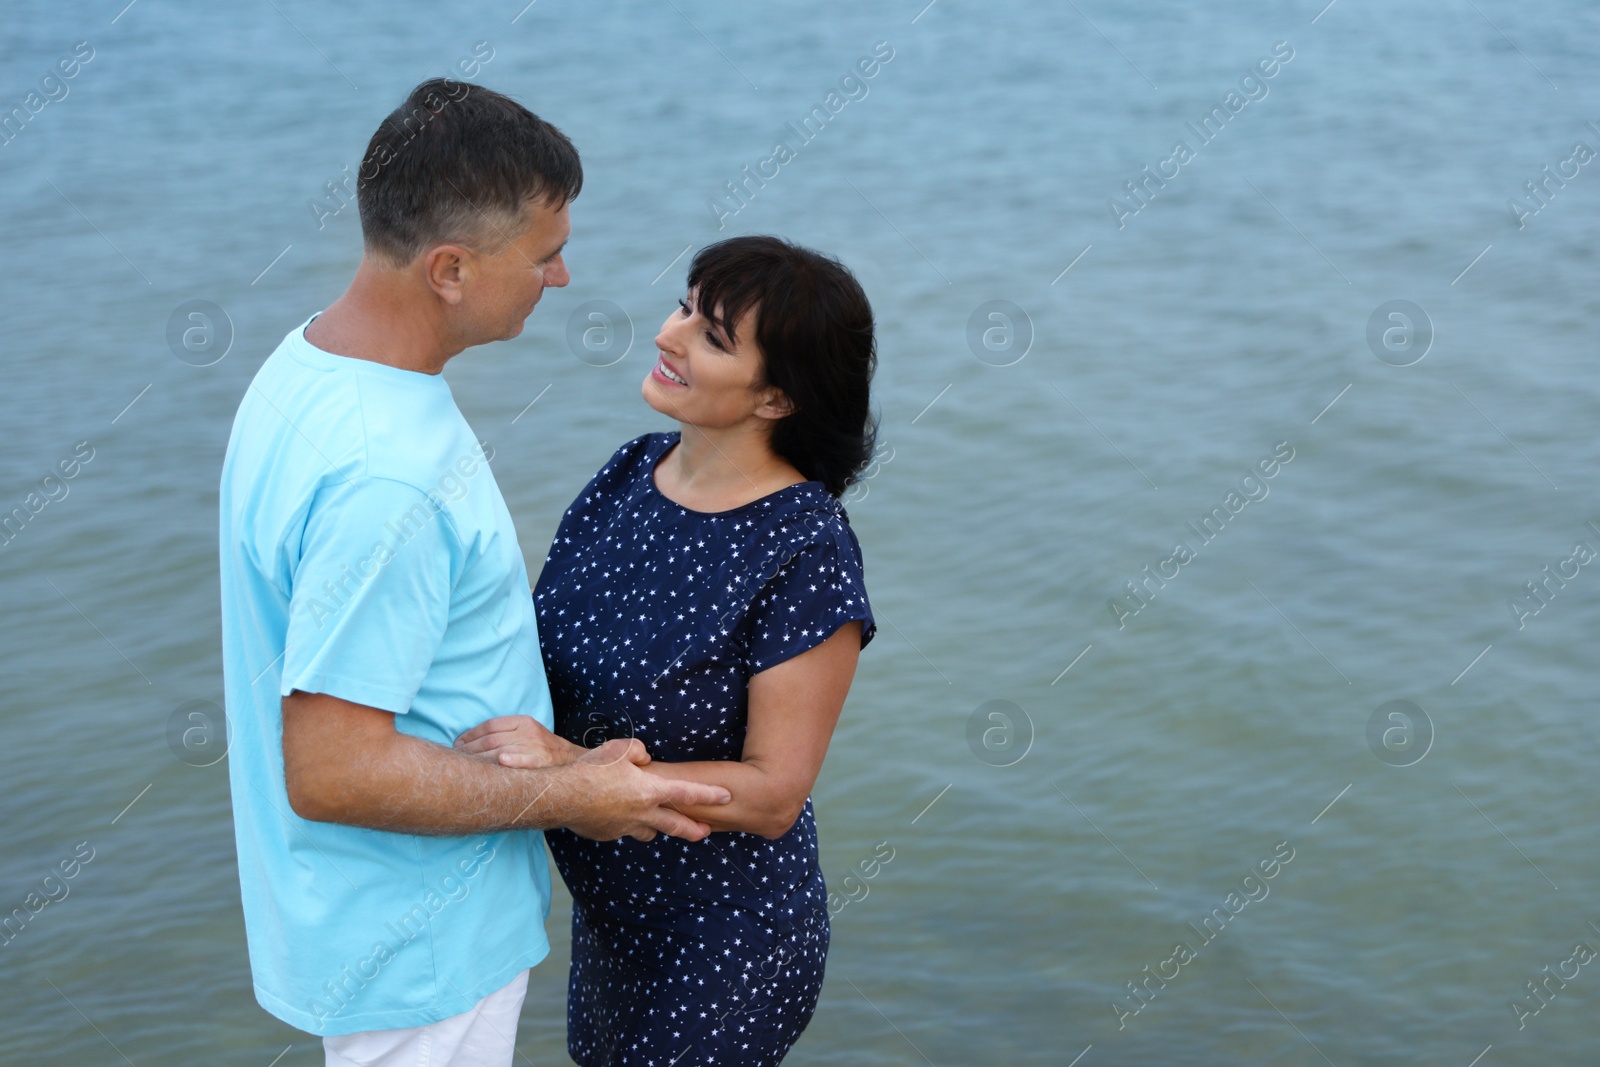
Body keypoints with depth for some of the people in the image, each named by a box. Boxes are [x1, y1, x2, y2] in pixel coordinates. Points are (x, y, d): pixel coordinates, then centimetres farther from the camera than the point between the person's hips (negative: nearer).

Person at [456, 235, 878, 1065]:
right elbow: (565, 654, 10)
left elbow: (773, 793, -25)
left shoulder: (807, 552, -26)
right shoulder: (633, 470, -5)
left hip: (724, 945, -7)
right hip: (609, 907, 7)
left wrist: (568, 766, -32)